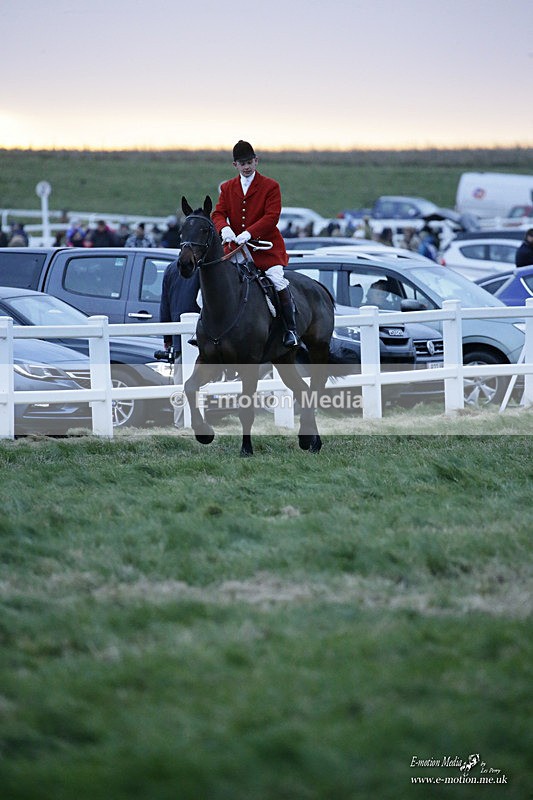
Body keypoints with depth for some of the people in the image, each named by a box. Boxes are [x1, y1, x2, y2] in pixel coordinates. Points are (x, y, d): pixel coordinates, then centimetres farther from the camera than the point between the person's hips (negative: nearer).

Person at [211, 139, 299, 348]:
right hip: (235, 246, 4)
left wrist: (249, 233, -25)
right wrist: (225, 228, -20)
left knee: (277, 278, -20)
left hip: (266, 246, -4)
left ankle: (291, 329, -9)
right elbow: (218, 214, 4)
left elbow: (272, 217, -11)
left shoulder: (270, 186, -1)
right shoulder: (227, 188, 11)